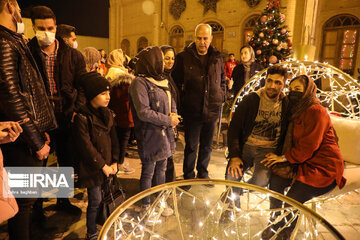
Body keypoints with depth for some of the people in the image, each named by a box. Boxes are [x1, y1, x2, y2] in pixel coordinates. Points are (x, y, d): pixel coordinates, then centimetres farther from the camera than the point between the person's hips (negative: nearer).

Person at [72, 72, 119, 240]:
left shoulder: (107, 114, 5)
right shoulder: (82, 118, -17)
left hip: (108, 166, 6)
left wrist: (114, 162, 3)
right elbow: (86, 147, -17)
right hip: (92, 169, -6)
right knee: (95, 201, 5)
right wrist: (102, 165, -12)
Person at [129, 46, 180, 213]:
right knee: (148, 172, 8)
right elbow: (144, 113, -23)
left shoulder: (161, 80, 12)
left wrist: (173, 114, -3)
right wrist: (168, 120, -16)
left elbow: (171, 102, 20)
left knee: (161, 169, 19)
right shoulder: (139, 83, -15)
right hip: (150, 136, -8)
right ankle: (146, 206, 28)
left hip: (165, 134, 8)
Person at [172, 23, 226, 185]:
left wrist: (221, 98, 8)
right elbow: (176, 81, 1)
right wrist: (183, 100, -5)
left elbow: (222, 80, 17)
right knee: (191, 146, 7)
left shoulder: (217, 57, 6)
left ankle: (203, 174, 35)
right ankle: (188, 178, 25)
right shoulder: (183, 57, -4)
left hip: (212, 110, 3)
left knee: (206, 146, 16)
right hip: (192, 111, -3)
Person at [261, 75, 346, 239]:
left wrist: (284, 157, -14)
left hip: (324, 167, -8)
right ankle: (274, 225, 7)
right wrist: (278, 155, 1)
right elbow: (290, 141, 17)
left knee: (292, 199, -21)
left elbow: (308, 146, -21)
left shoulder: (316, 111, -17)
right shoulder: (296, 111, 11)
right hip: (304, 162, 8)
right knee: (275, 180, -13)